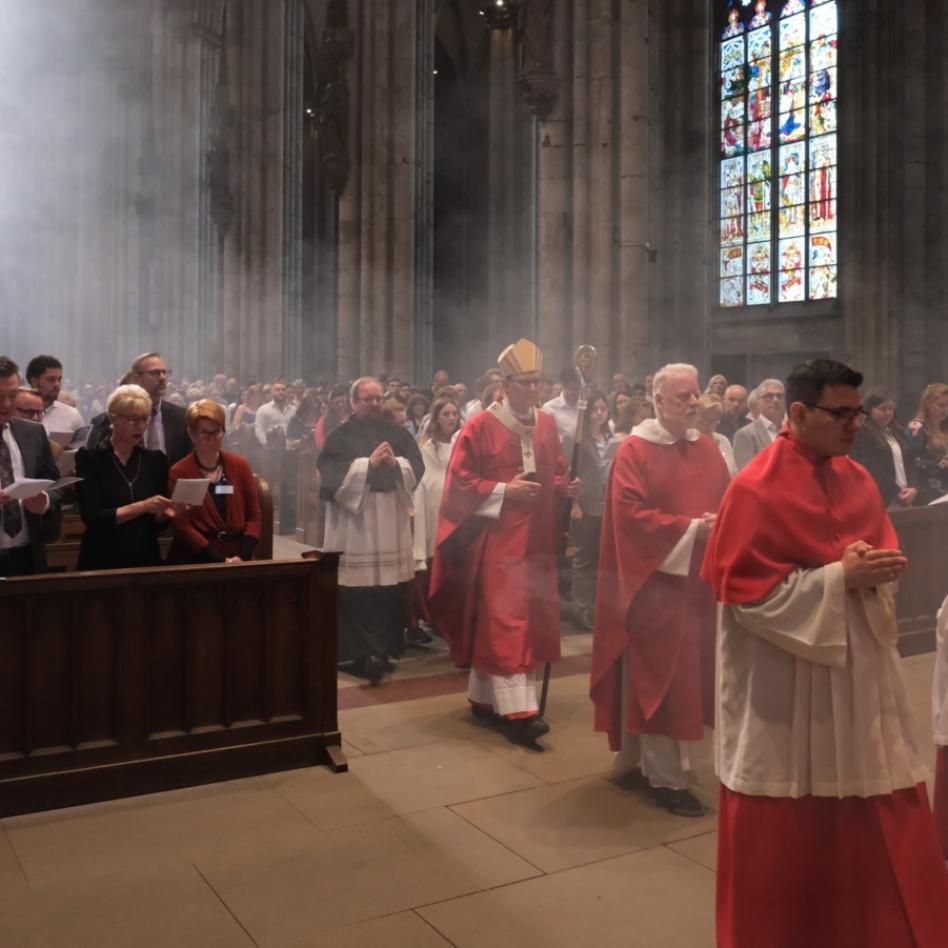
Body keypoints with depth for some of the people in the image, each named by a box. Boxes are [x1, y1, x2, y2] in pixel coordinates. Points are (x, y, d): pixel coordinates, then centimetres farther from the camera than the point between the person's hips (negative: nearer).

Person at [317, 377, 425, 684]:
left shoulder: (398, 434, 13)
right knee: (357, 593, -4)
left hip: (392, 523, 4)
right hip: (353, 524, -3)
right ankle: (361, 652, 3)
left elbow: (417, 467, 6)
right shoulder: (340, 436, 1)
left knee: (391, 590, 4)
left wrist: (396, 463, -13)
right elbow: (330, 473, -12)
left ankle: (382, 650, 15)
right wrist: (368, 463, -16)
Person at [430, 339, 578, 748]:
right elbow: (460, 481, -9)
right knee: (505, 620, -9)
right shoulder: (480, 427, -9)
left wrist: (564, 487, -7)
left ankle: (485, 697, 25)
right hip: (497, 539, -7)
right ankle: (517, 710, -9)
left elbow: (557, 473, 15)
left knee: (531, 620, 11)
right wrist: (504, 490, -18)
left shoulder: (547, 425, 9)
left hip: (536, 539, 7)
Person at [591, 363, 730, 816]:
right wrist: (690, 529, -20)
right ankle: (664, 776, 8)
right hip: (656, 580, -6)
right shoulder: (634, 451, -9)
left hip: (701, 580, 7)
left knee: (694, 674, 13)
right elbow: (631, 515, -17)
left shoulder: (708, 450, 11)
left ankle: (678, 759, 28)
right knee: (660, 677, -1)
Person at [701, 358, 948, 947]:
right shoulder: (756, 490, -15)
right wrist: (838, 577, -21)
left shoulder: (859, 480, 5)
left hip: (859, 666, 6)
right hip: (784, 683, -6)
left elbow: (884, 550, 14)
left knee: (881, 819, 13)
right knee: (785, 830, 8)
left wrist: (876, 569, -11)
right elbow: (746, 589, -17)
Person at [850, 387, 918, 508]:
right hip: (881, 501, -7)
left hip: (905, 499, 7)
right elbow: (871, 470, -14)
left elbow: (909, 462, 17)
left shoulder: (895, 433, 18)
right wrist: (896, 492, -13)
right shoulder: (861, 434, -8)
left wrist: (913, 487, -1)